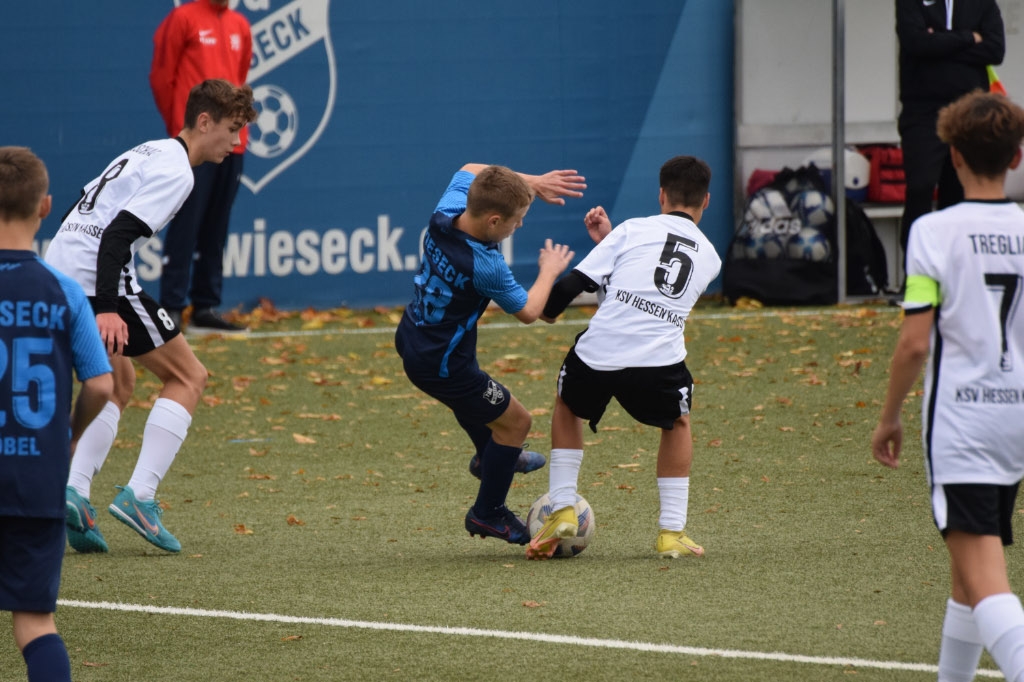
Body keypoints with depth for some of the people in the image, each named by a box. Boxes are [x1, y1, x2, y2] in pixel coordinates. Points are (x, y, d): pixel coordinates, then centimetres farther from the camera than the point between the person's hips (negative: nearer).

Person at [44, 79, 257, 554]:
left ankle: (74, 490, 4)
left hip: (57, 266, 9)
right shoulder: (175, 171, -9)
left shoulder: (149, 154, 22)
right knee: (188, 377, 1)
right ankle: (139, 496, -9)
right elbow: (119, 233, -20)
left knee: (118, 385, 22)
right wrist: (107, 309, -28)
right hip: (99, 281, -9)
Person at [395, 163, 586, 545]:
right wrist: (549, 272, 1)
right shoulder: (485, 267, -34)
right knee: (514, 421, 9)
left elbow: (471, 170, 9)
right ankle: (488, 514, 24)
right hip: (442, 366, -8)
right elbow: (527, 312, -16)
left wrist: (532, 182, 1)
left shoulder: (445, 214, -15)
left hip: (411, 341, 8)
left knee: (468, 392, 37)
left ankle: (490, 456, 61)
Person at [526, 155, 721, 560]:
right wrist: (610, 240, 35)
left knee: (568, 404, 31)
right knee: (677, 423, 32)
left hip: (597, 357, -1)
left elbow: (575, 282, 6)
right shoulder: (710, 258, 20)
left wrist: (548, 312, 26)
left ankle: (561, 509, 21)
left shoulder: (634, 230, 11)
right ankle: (672, 532, 21)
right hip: (659, 364, 1)